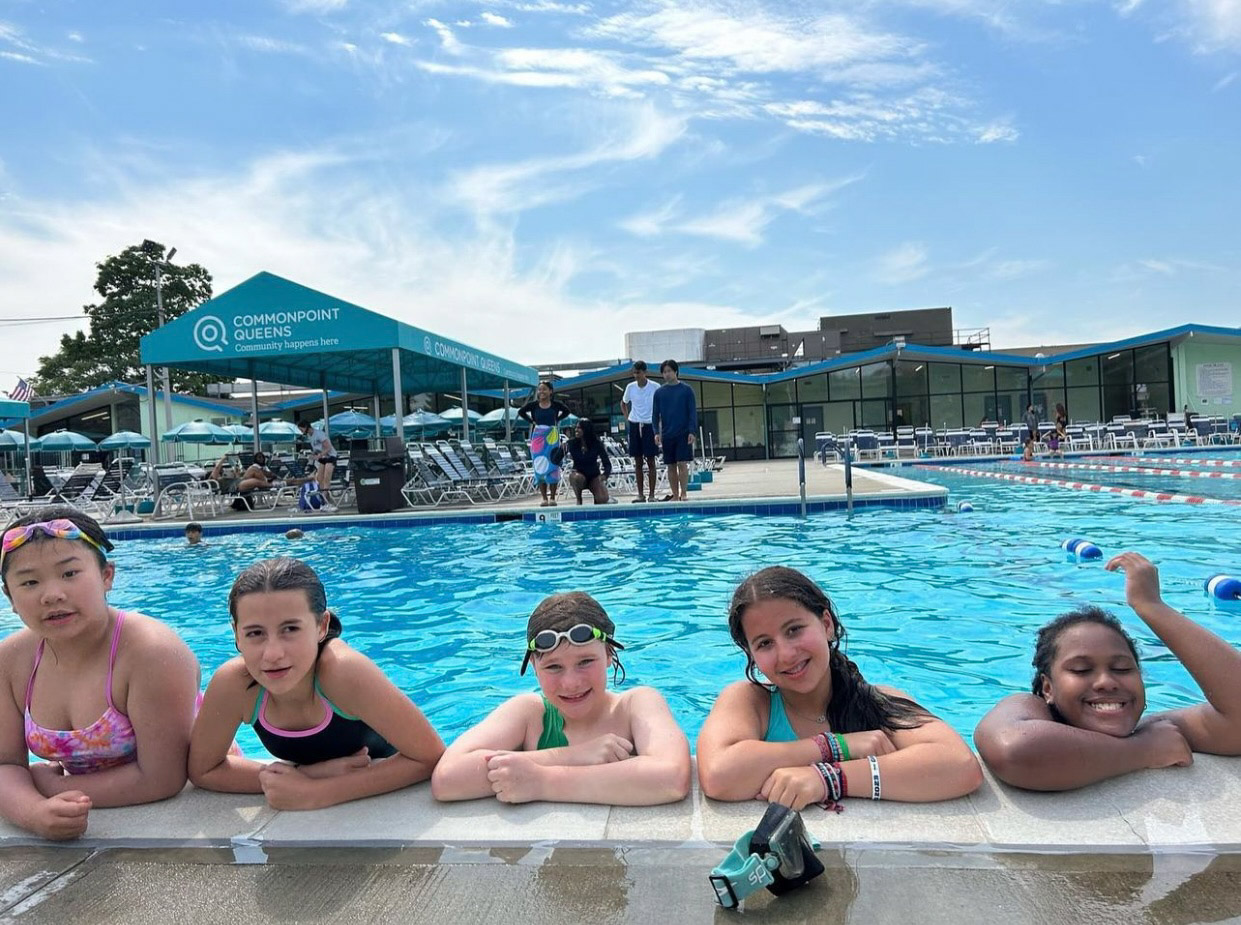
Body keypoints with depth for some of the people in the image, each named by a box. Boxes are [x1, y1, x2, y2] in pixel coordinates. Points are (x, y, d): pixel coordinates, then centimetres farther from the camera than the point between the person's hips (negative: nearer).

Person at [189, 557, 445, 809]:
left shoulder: (344, 671, -34)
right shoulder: (233, 683, -25)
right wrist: (307, 774, -24)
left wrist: (317, 792, -33)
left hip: (386, 795, -2)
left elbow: (432, 757, -31)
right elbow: (202, 771, -11)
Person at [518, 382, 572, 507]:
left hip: (552, 438, -1)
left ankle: (552, 498, 3)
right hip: (538, 438, 1)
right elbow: (521, 412, 12)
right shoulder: (533, 405, 1)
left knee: (553, 466, -3)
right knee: (539, 467, -1)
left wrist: (557, 420, 3)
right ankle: (544, 498, 4)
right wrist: (532, 421, 3)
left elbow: (566, 412, 16)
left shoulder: (556, 405, 1)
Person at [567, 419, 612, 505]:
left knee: (603, 500, -23)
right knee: (577, 477, -37)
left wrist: (605, 475, -30)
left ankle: (596, 495, 15)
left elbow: (607, 464, -10)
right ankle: (579, 499, -9)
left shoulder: (596, 443, -11)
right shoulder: (572, 443, -11)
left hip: (594, 476, 0)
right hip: (579, 473, 0)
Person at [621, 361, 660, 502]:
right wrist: (627, 418, 9)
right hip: (634, 426, 3)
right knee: (638, 462, 6)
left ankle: (652, 494, 4)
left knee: (650, 461, -1)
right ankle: (640, 494, 11)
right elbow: (623, 403, 20)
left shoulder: (655, 387, -6)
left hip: (649, 425, -3)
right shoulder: (630, 387, 3)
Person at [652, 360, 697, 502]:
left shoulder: (686, 390, 0)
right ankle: (675, 495, 12)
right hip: (667, 434, 3)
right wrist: (656, 432, -4)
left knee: (682, 464, -7)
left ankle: (683, 493, 0)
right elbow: (655, 414, 7)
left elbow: (693, 412, -2)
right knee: (671, 466, 6)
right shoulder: (659, 392, 6)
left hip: (683, 434, -3)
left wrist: (692, 431, -10)